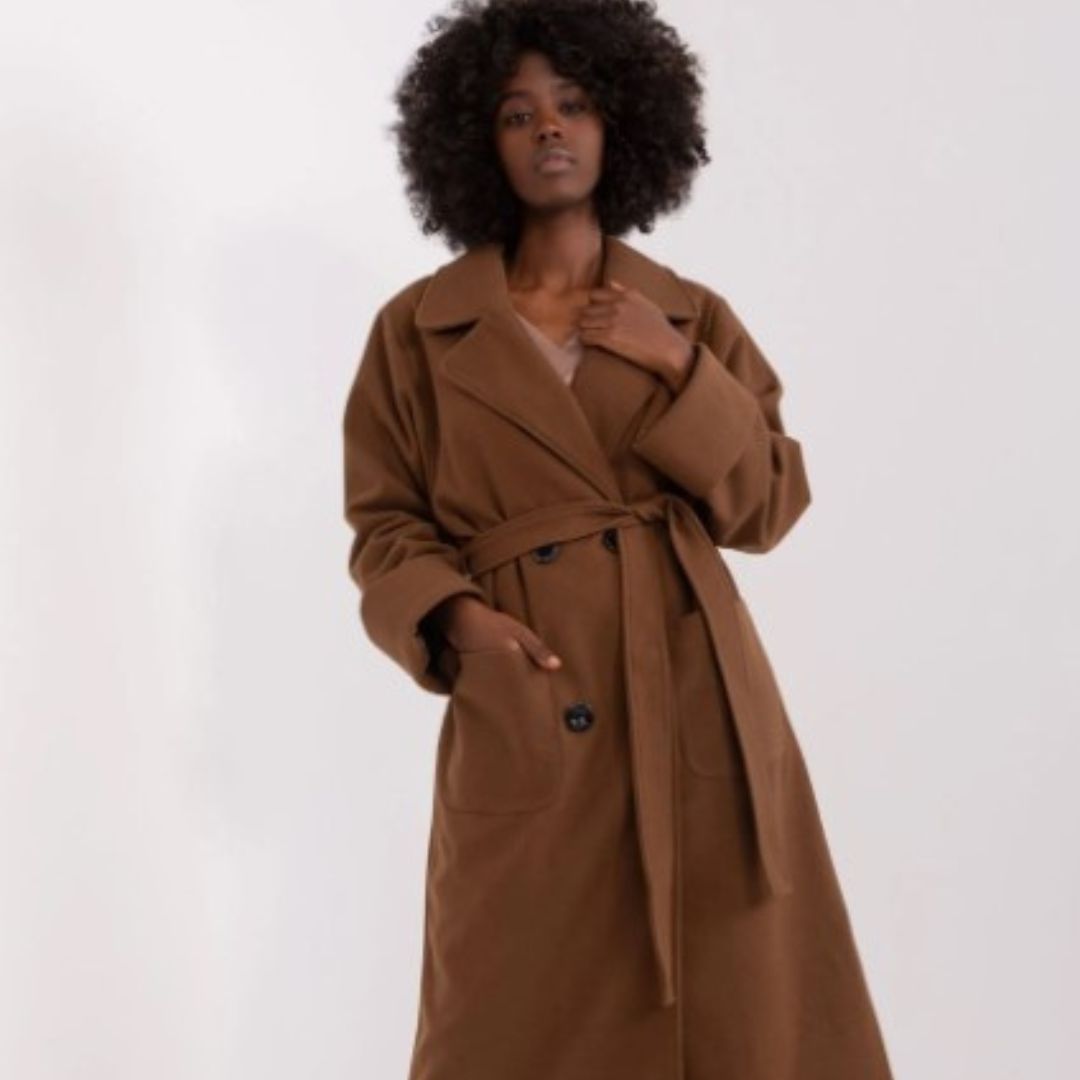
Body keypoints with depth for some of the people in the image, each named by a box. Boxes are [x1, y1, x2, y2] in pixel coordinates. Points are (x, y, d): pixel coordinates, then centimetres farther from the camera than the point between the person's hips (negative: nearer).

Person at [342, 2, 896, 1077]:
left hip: (697, 703, 2)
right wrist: (452, 617, -13)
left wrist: (679, 368, -7)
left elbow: (766, 507, 4)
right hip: (526, 727, -1)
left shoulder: (692, 317, 7)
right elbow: (384, 524, 5)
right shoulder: (418, 329, 3)